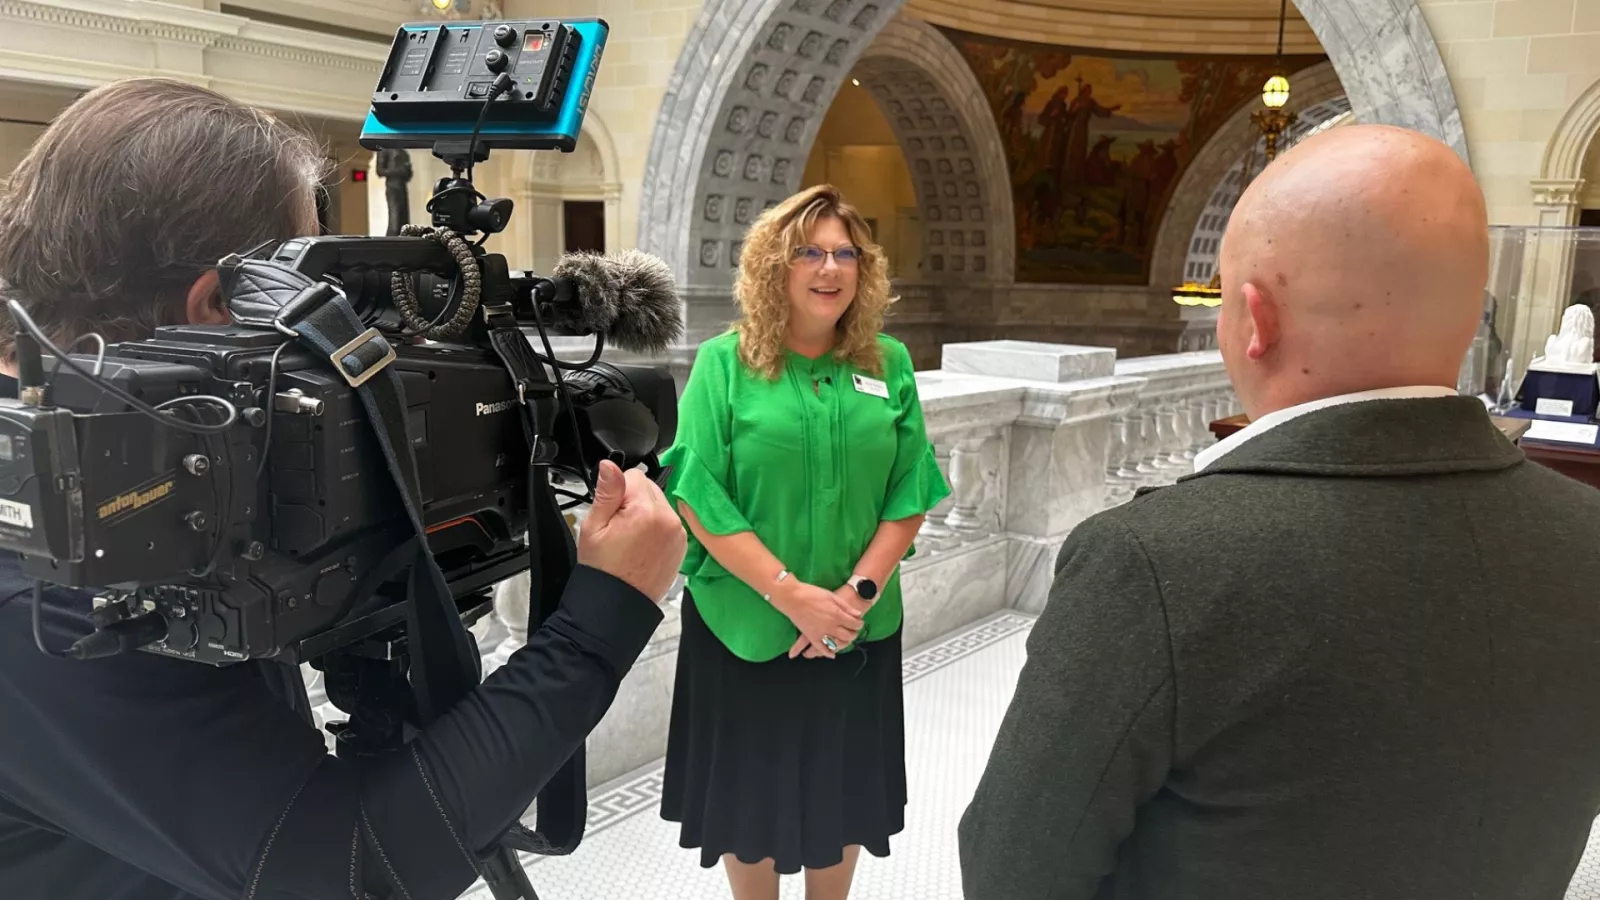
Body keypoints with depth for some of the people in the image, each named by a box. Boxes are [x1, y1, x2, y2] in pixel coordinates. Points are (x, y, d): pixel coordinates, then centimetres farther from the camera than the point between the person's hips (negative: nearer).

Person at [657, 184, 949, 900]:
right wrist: (792, 594, -18)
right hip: (745, 622, -2)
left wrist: (859, 591, -12)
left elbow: (909, 494, 0)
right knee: (750, 788, 13)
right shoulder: (725, 361, -7)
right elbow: (698, 496, -12)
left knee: (843, 789, 16)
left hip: (859, 628, 3)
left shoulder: (888, 364, 2)